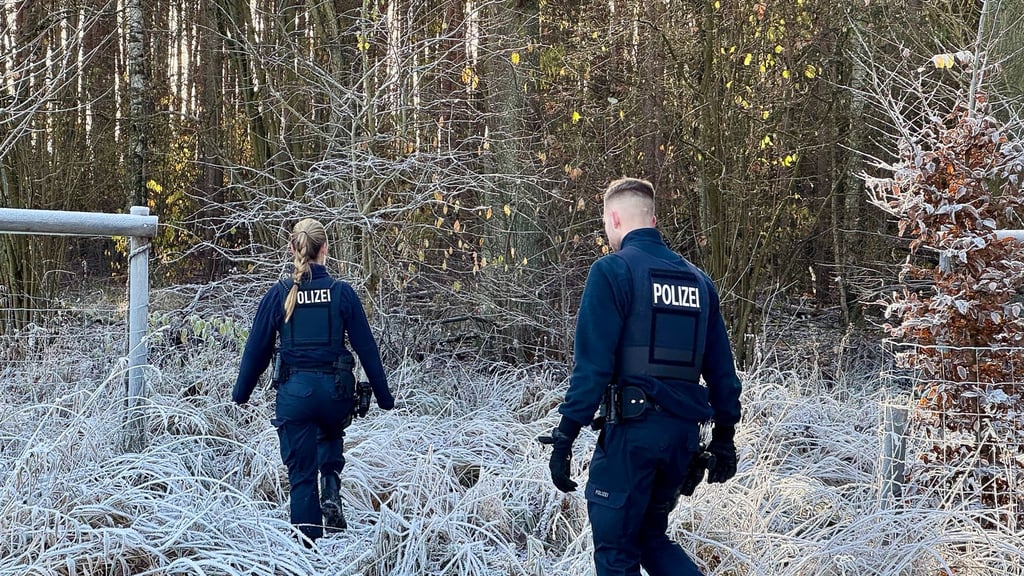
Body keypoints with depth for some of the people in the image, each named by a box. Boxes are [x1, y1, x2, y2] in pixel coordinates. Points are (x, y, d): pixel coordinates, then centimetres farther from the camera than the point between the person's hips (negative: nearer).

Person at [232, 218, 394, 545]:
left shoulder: (279, 294, -3)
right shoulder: (342, 293, -3)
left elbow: (257, 349, 2)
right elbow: (366, 347, -1)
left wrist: (241, 394, 16)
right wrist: (384, 397, 7)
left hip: (295, 391, -1)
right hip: (335, 390, 1)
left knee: (301, 475, 9)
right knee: (331, 435, 33)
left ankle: (309, 547, 8)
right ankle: (330, 487, 8)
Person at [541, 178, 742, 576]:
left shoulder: (613, 270, -7)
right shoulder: (697, 279, 13)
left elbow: (592, 363, -14)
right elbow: (720, 366, 14)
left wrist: (564, 438, -11)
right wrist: (724, 436, 20)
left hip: (634, 428, -6)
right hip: (685, 432, 7)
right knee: (650, 536, 21)